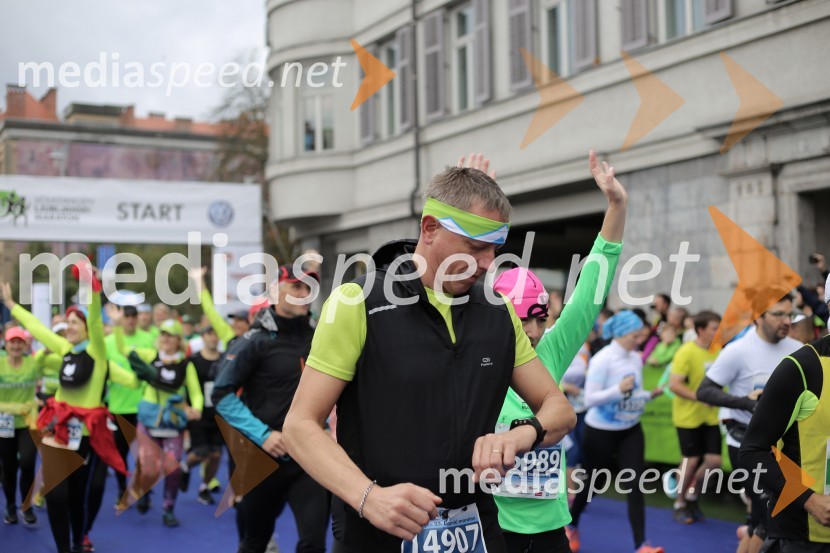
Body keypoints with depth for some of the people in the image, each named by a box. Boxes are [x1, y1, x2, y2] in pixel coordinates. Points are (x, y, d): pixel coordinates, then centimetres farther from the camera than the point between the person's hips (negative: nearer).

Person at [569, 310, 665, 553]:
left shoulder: (636, 358, 2)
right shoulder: (602, 360, -18)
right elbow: (590, 399, -22)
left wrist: (650, 395, -5)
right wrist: (619, 390, -33)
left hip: (631, 430, 5)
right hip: (601, 431, -5)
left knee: (635, 484, -6)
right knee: (593, 482, 11)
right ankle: (571, 524, 38)